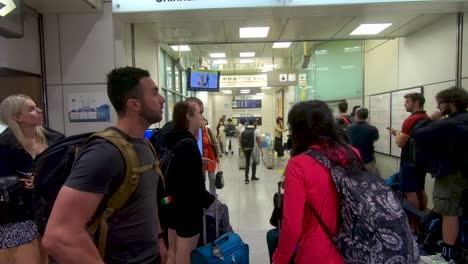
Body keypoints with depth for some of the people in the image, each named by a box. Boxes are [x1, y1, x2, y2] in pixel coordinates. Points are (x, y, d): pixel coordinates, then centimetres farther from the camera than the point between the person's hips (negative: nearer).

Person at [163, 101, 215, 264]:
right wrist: (210, 199, -9)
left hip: (175, 204, 9)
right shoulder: (188, 144, -22)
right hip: (188, 207, -9)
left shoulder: (174, 140, 5)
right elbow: (194, 184, -23)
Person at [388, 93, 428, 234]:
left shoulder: (410, 120, -20)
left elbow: (400, 143, -20)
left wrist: (397, 133, -1)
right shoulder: (428, 120, 9)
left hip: (410, 160, -9)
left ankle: (413, 225, 3)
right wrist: (401, 134, 17)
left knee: (410, 192, -3)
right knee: (420, 190, 16)